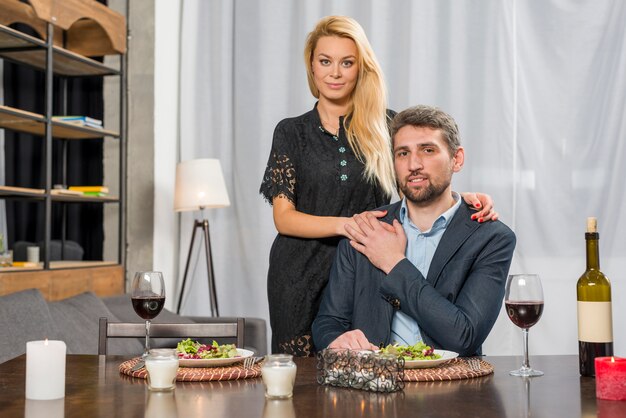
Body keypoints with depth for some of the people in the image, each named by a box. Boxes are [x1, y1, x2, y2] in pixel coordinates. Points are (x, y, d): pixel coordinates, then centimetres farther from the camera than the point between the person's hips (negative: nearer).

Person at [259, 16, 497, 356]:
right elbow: (283, 217, -3)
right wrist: (344, 224, -20)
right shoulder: (292, 132, 4)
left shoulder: (386, 126, 5)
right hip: (303, 281, 0)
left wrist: (462, 198, -15)